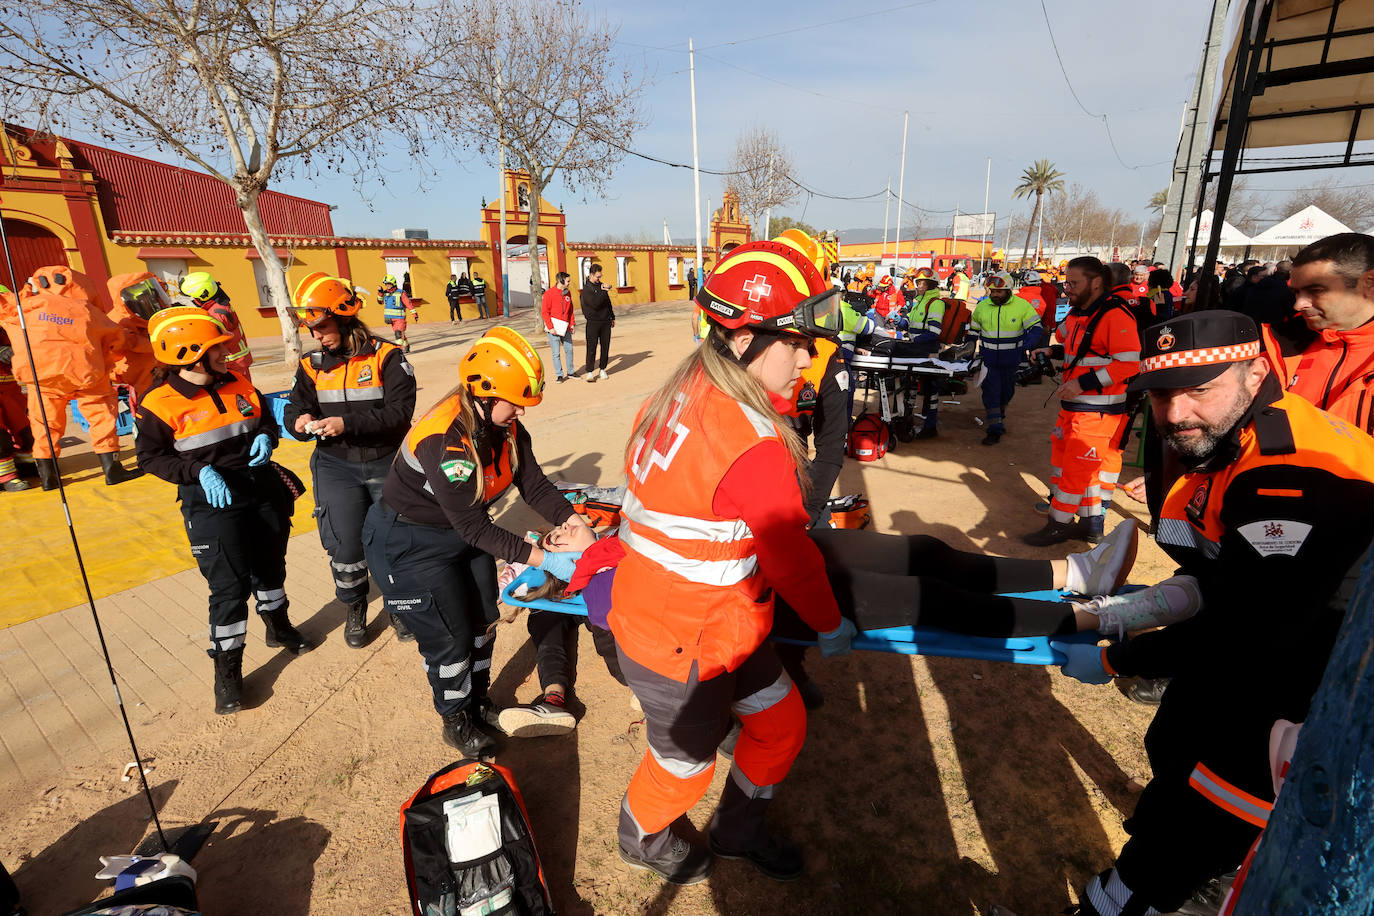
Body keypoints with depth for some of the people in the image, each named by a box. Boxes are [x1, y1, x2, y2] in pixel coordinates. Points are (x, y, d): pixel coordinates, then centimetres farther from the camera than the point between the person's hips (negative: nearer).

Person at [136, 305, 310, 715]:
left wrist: (265, 437, -7)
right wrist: (199, 472, -22)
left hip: (263, 492, 6)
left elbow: (266, 418, 16)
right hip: (212, 504, -5)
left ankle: (278, 626, 45)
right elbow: (150, 456, -8)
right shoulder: (161, 404, -12)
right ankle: (227, 669, 10)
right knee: (229, 585, -6)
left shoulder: (239, 385, 3)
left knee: (270, 565, 21)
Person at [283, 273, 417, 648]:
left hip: (387, 464, -2)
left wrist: (347, 423, -27)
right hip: (336, 466, 2)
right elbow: (293, 408, 10)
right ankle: (354, 609, 25)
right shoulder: (312, 365, 5)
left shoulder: (386, 357, -7)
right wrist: (300, 420, -14)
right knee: (345, 546, -4)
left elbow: (399, 412, -16)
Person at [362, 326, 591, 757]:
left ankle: (478, 702, 39)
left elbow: (535, 486, -7)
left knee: (482, 620, 15)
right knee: (450, 638, -1)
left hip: (464, 532, 8)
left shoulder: (506, 426, -10)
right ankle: (456, 722, 26)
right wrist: (542, 559, -32)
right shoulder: (445, 440, -35)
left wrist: (575, 525, -21)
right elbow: (474, 527, -33)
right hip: (409, 543, -8)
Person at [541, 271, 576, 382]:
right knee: (556, 353, 1)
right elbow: (544, 312, -9)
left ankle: (570, 372, 22)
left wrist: (572, 324, 7)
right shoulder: (549, 293, -8)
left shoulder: (567, 293, 9)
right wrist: (550, 327, -14)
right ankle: (559, 375, 8)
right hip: (554, 329, -5)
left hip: (566, 328, 5)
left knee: (569, 349, 9)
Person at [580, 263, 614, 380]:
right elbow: (595, 304, -23)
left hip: (605, 322, 6)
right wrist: (602, 291, -24)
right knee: (591, 348, -6)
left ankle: (602, 369, 17)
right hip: (593, 323, -6)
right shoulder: (586, 289, -8)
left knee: (605, 347, 7)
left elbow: (608, 303, 22)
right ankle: (589, 372, -2)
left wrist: (612, 317, 24)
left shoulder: (601, 285, 13)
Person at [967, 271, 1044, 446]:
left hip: (1011, 361, 0)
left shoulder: (1022, 306, -6)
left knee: (1006, 392, 16)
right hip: (988, 360, 0)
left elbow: (1036, 329, -6)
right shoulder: (982, 306, 1)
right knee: (991, 392, -5)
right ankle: (995, 429, -2)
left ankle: (1000, 416, 41)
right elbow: (973, 330, 15)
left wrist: (1026, 346, -23)